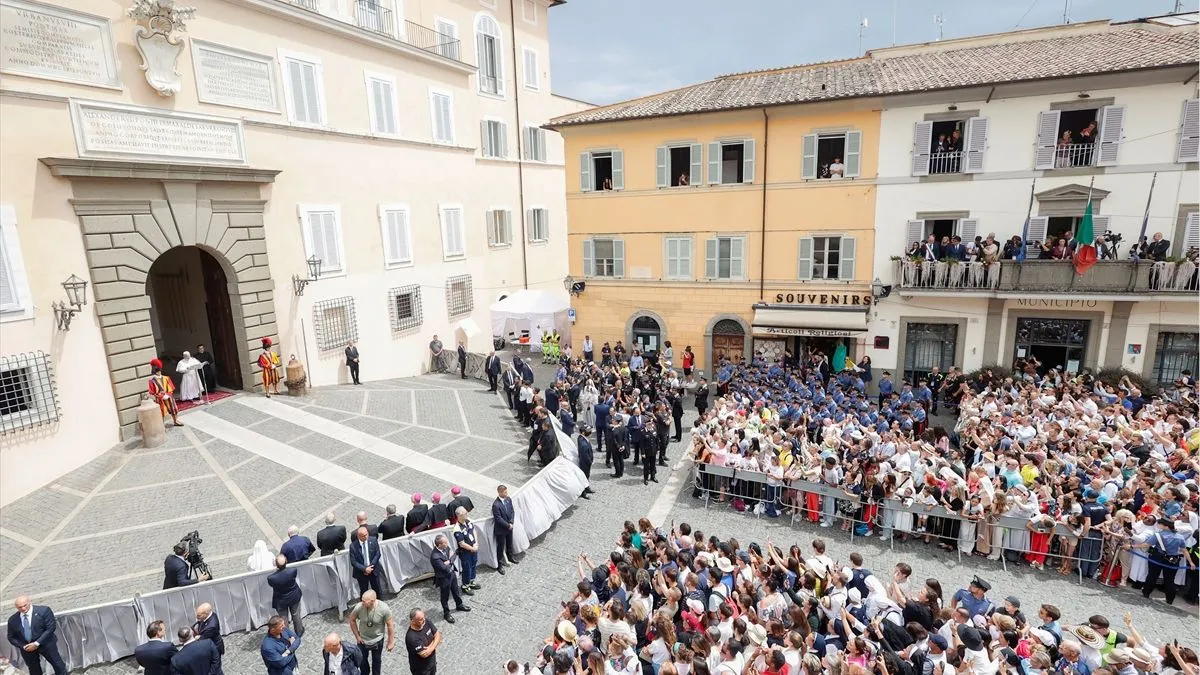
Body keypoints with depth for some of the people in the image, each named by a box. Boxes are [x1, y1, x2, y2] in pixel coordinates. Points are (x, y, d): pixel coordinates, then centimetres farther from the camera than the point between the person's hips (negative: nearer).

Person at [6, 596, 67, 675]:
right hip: (27, 648, 3)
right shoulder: (12, 620, -1)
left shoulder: (43, 610, -13)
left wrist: (37, 643, -20)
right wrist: (23, 646, -10)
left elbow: (51, 628, -14)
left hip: (46, 644, -3)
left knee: (58, 665, 4)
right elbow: (11, 637, 6)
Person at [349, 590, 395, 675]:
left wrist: (391, 642, -9)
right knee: (362, 659, 24)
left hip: (378, 640, -1)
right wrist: (357, 636, -4)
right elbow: (352, 620, -7)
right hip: (362, 640, 1)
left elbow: (390, 624, -17)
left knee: (376, 660, 22)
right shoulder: (359, 607, -29)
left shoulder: (384, 608, -32)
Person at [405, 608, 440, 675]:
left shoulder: (426, 622, -16)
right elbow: (424, 654, -31)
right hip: (420, 668, -6)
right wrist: (434, 641, -17)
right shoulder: (411, 637, -36)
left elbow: (438, 636, -8)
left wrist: (431, 648, -27)